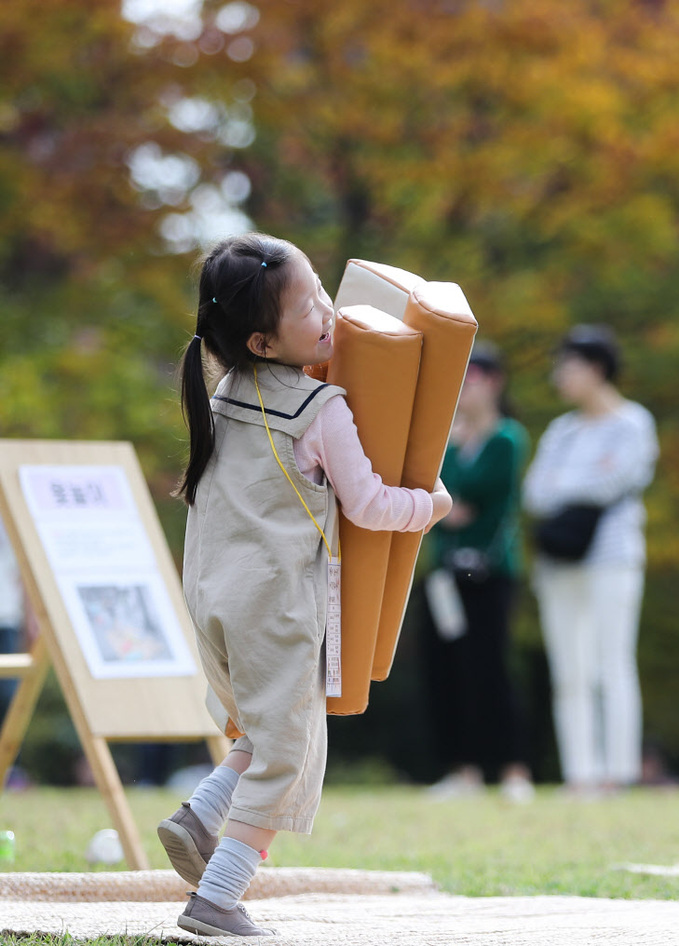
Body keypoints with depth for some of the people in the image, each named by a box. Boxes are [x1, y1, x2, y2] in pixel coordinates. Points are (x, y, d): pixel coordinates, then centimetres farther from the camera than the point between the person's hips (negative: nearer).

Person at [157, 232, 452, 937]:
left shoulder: (224, 395, 9)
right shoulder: (323, 409, -11)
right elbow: (367, 506, -7)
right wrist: (429, 504, 10)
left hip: (210, 592, 7)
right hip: (276, 599, -7)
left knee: (261, 736, 23)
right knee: (285, 754, 0)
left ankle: (198, 820, 2)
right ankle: (215, 899, -6)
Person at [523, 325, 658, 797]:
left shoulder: (632, 423, 2)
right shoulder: (562, 430, 21)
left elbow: (615, 480, -12)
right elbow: (535, 494, 10)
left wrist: (560, 486, 2)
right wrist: (587, 485, -5)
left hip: (611, 557, -6)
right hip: (559, 565, 6)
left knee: (614, 666, -10)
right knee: (569, 675, 1)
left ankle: (619, 773, -12)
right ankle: (580, 776, 1)